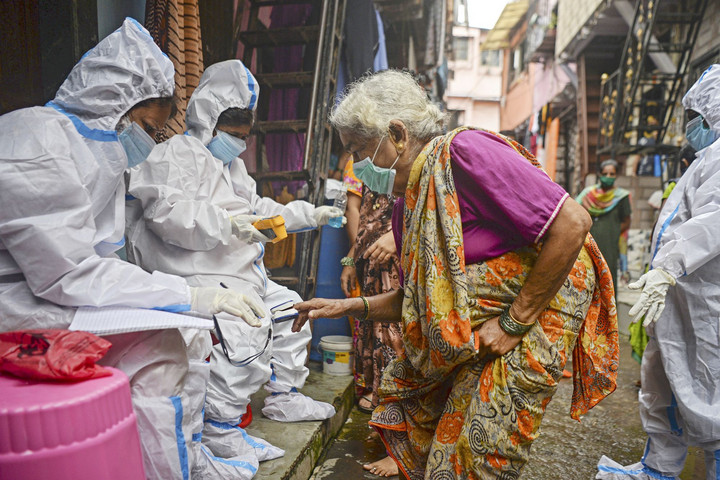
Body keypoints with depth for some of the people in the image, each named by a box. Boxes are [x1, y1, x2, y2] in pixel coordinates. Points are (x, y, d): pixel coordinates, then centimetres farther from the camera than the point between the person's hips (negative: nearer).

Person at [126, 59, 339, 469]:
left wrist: (309, 215, 21)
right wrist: (228, 224, -31)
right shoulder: (177, 154, -7)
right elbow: (165, 211, -23)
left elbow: (259, 209, 30)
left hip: (244, 272, 11)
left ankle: (284, 398, 27)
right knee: (245, 332, -29)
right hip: (201, 275, -11)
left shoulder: (232, 164, 26)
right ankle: (220, 431, -15)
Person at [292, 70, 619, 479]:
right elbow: (418, 299, 14)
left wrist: (514, 322, -23)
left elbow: (572, 222, -27)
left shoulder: (463, 152, -22)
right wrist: (349, 306, 2)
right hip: (473, 327, 9)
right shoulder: (408, 204, 6)